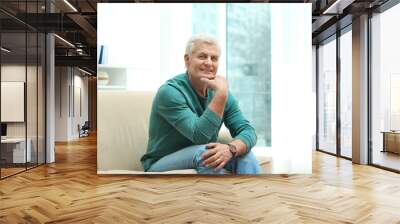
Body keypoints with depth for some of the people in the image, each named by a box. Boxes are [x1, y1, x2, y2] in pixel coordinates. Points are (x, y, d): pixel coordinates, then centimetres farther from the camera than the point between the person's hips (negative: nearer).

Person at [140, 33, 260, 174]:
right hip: (162, 166, -5)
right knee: (204, 151, -32)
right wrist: (221, 94, -30)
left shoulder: (219, 92, 0)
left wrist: (231, 148, -32)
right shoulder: (169, 91, -19)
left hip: (203, 161, 5)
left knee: (245, 152, -17)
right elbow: (200, 135, -29)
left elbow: (247, 131, -10)